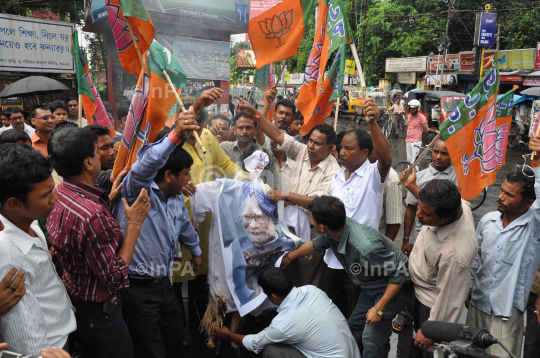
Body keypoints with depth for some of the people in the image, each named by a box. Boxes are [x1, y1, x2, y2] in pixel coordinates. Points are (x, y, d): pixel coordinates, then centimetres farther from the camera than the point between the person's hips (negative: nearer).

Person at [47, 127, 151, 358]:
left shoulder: (58, 194, -5)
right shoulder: (92, 214, -34)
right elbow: (116, 276, -26)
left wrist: (110, 199, 8)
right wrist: (135, 224, -21)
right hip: (98, 313, -9)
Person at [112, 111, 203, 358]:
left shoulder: (176, 198, 9)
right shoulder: (137, 189, -16)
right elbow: (145, 166, -39)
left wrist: (195, 251, 42)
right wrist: (174, 136, -52)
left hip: (163, 284, 8)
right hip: (137, 288, -8)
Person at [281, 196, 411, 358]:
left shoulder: (366, 247, -42)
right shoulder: (334, 230, -17)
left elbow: (399, 274, -30)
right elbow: (316, 244, 8)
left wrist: (379, 308, -25)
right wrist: (290, 256, 23)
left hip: (393, 286, -8)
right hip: (371, 285, 8)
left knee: (370, 338, -11)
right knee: (355, 325, 17)